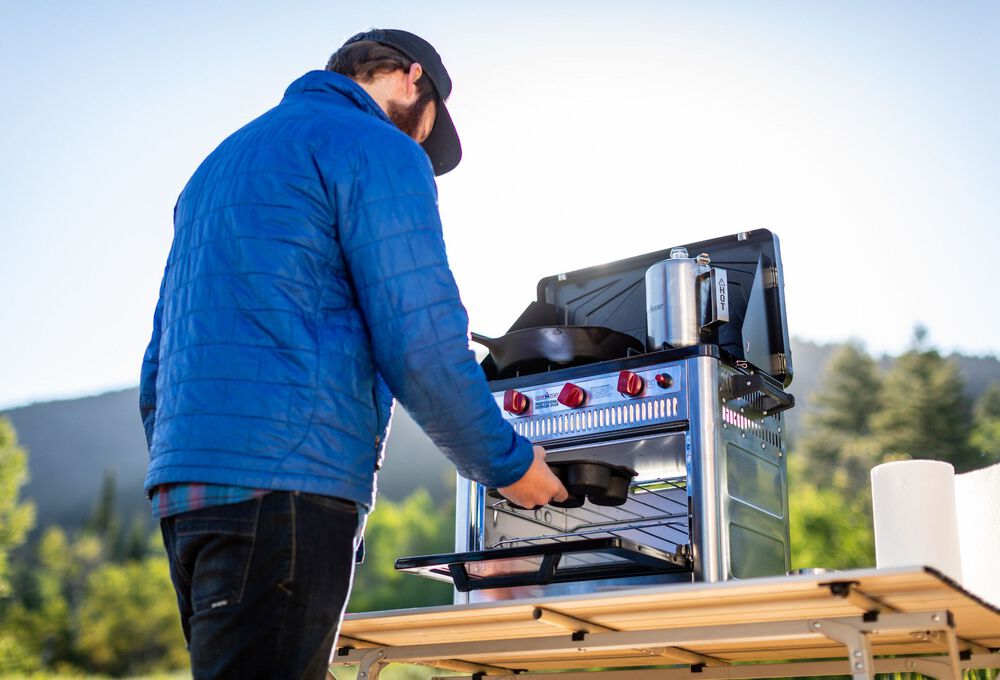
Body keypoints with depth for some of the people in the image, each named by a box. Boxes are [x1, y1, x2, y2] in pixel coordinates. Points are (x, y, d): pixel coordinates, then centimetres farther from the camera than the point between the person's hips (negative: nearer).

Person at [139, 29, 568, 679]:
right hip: (287, 480, -9)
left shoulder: (223, 160, 28)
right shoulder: (379, 150, 1)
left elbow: (159, 362, 28)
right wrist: (509, 462, 5)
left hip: (184, 484, 9)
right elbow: (422, 344, -9)